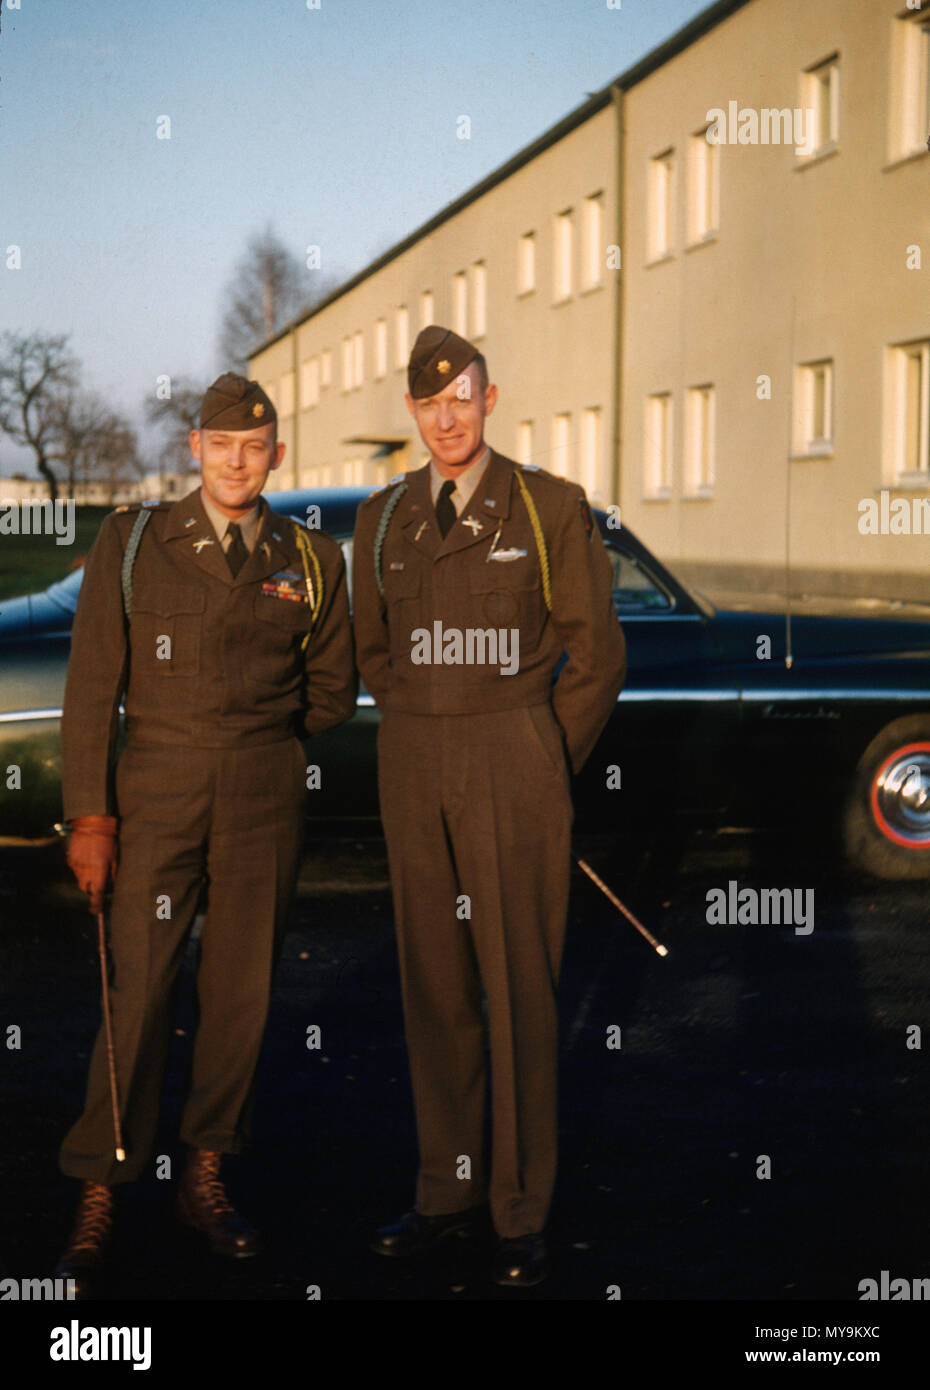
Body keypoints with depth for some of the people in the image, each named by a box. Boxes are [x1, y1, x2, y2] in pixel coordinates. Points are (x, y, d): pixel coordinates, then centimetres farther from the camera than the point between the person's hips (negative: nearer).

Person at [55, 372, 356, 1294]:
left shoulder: (312, 561, 6)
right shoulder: (132, 542, 2)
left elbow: (332, 689, 18)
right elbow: (91, 684, -2)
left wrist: (259, 740, 13)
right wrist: (87, 812, -7)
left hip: (264, 801, 2)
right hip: (155, 795, -2)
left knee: (241, 994, 6)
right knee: (138, 995, -4)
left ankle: (206, 1179, 21)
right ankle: (98, 1201, 5)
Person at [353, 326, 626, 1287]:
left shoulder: (551, 508, -4)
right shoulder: (381, 518, 8)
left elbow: (597, 654, -1)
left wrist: (543, 767, 1)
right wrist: (426, 740, 10)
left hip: (514, 762, -4)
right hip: (412, 767, 4)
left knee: (518, 983, -1)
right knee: (433, 981, 8)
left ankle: (522, 1212, 9)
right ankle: (448, 1189, 20)